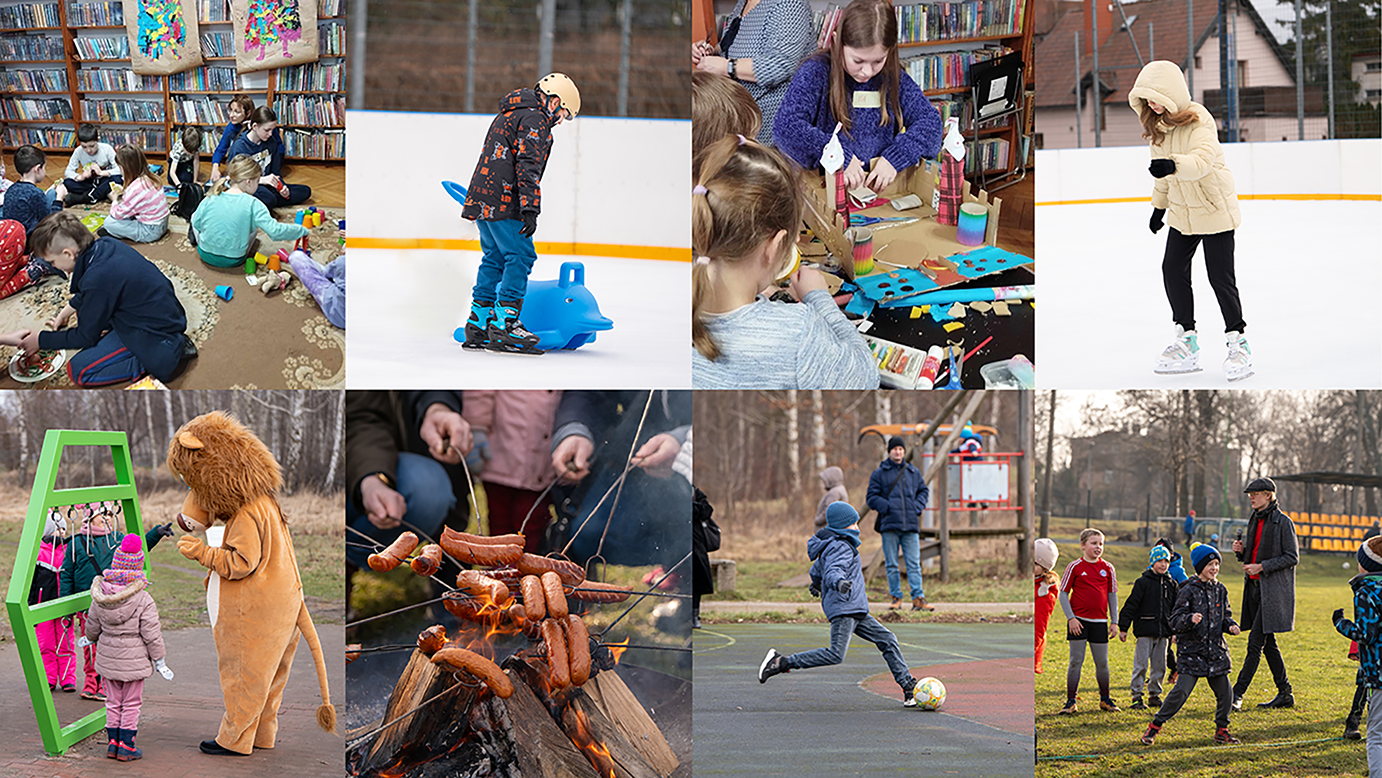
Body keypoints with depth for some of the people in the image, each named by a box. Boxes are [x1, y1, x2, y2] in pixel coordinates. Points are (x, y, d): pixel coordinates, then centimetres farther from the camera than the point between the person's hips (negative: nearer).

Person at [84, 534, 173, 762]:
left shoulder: (100, 597, -3)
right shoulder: (143, 600, -17)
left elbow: (93, 627, 8)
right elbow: (151, 634, -14)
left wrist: (91, 639, 32)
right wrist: (159, 660, -4)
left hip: (108, 657, 4)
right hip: (134, 659, -4)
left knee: (113, 701, 16)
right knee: (131, 703, 6)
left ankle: (113, 741, 19)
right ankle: (126, 745, 8)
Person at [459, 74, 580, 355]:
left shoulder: (508, 115, 24)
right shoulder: (535, 120, -9)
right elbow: (528, 166, -19)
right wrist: (530, 209, -23)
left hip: (482, 200, 10)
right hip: (502, 204, -10)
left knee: (494, 258, 14)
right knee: (520, 256, -8)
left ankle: (477, 325, 15)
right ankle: (504, 323, -12)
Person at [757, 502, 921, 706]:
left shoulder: (833, 544, 19)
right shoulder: (841, 547, -13)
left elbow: (818, 566, 37)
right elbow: (834, 571, -31)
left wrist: (816, 582, 57)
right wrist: (839, 582, -52)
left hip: (855, 611, 11)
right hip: (843, 607, -11)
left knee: (887, 640, 9)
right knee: (836, 654, -20)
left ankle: (908, 687, 11)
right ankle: (781, 663, -16)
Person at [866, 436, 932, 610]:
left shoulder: (914, 472, 14)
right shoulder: (879, 473, 5)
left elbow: (924, 491, 22)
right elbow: (871, 497, 4)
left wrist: (917, 506, 4)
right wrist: (887, 507, -11)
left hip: (911, 524, 2)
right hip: (889, 524, -2)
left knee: (914, 564, -3)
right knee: (891, 564, 1)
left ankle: (918, 598, -3)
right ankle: (896, 598, 8)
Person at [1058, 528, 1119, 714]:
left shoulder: (1107, 568, 6)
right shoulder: (1075, 567, -3)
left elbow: (1112, 595, 12)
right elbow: (1063, 593, -1)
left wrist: (1114, 622, 8)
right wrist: (1071, 618, -9)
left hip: (1100, 621, 3)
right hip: (1078, 621, -3)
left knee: (1102, 662, 7)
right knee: (1076, 661, -1)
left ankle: (1105, 699, 23)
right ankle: (1070, 701, 5)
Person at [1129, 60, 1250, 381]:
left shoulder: (1198, 120, -20)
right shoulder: (1158, 124, 4)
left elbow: (1203, 159, -37)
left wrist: (1175, 165, -55)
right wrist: (1159, 205, 21)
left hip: (1214, 206, -7)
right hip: (1182, 211, 7)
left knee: (1220, 276, -7)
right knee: (1173, 270, 2)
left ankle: (1237, 340, 7)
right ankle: (1186, 340, 13)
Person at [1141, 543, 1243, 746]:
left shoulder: (1220, 590, 10)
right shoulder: (1189, 591, -8)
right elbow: (1175, 621, -10)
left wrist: (1231, 625, 1)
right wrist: (1190, 619, -29)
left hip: (1216, 651, 5)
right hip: (1193, 651, -5)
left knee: (1225, 693, 2)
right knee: (1181, 690, -12)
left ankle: (1221, 731, 21)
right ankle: (1155, 726, 0)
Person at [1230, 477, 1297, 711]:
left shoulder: (1283, 522, -9)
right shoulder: (1255, 520, 15)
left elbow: (1292, 557, -11)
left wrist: (1262, 567, -18)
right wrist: (1241, 551, 1)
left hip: (1273, 590, -9)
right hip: (1255, 586, 9)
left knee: (1256, 641, -10)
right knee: (1268, 643, 11)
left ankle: (1237, 694, -11)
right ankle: (1285, 693, 18)